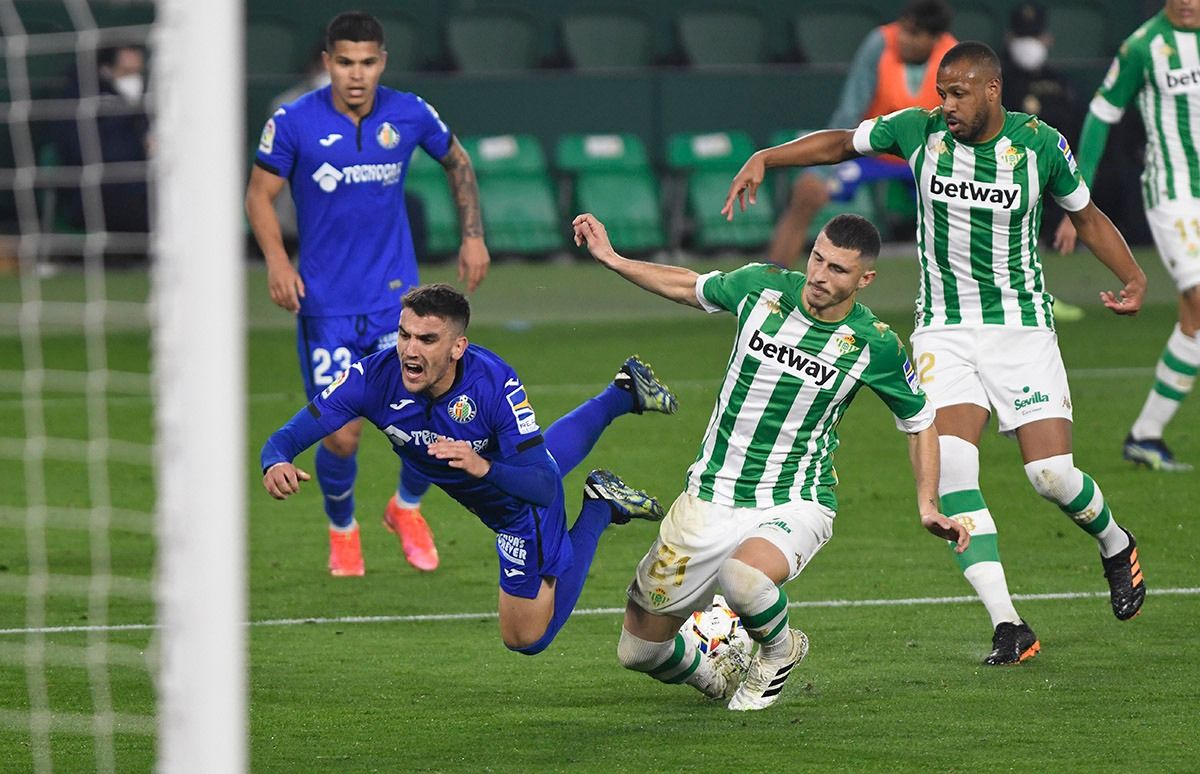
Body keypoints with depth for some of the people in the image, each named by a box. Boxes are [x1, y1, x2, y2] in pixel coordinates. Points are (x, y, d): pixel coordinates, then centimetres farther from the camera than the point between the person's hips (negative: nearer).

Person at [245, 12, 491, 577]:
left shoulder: (409, 115, -1)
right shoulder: (294, 123, -8)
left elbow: (456, 161, 18)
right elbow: (260, 194, 1)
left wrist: (473, 235, 12)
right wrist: (276, 260, -14)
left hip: (397, 295, 2)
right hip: (325, 303, -1)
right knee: (342, 435, -5)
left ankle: (407, 507, 20)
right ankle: (342, 529, 27)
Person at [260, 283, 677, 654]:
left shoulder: (495, 383, -43)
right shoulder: (374, 377, -35)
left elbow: (543, 486, -43)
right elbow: (286, 438, -33)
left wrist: (485, 468, -62)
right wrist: (276, 464, -57)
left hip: (522, 507, -5)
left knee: (525, 638, 11)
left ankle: (599, 507, 20)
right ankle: (624, 392, 58)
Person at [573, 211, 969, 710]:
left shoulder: (875, 346, -11)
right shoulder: (763, 286, -6)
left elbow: (920, 422, 5)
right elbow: (690, 287, 16)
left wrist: (928, 508, -4)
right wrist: (611, 258, 13)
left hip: (795, 505, -3)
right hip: (710, 498, 4)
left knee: (743, 577, -39)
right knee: (639, 649, 3)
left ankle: (779, 651, -3)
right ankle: (718, 674, 38)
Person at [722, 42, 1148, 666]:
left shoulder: (1040, 143, -7)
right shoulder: (920, 131, -5)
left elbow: (1087, 217, 8)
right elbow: (841, 143, 12)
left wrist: (1134, 277, -5)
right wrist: (764, 159, 2)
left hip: (1023, 326, -1)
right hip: (944, 329, 1)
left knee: (1051, 475, -10)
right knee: (950, 464, -20)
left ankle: (1116, 545, 27)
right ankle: (1007, 625, -18)